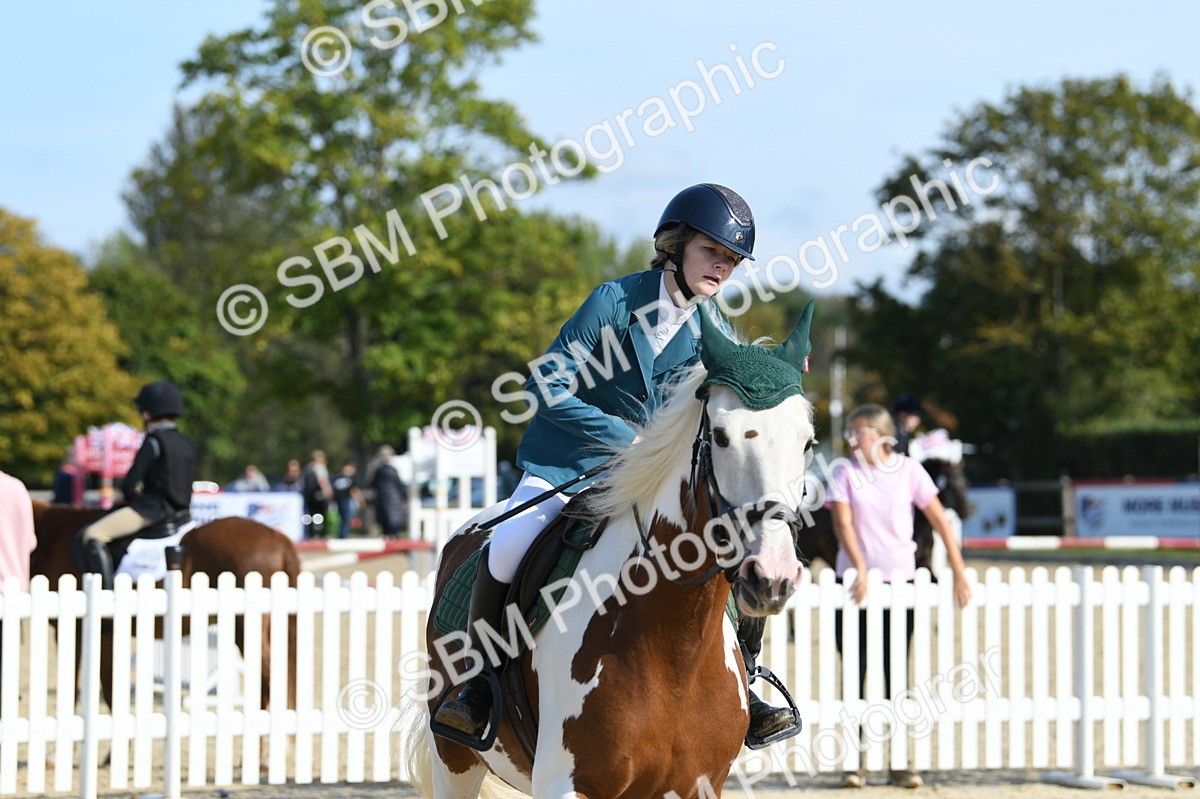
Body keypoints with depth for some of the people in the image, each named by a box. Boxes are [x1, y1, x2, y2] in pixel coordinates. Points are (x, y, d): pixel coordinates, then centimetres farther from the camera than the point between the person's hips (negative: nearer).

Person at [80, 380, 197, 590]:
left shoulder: (154, 441, -12)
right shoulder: (187, 444, 12)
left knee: (93, 535, -11)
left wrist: (132, 496, 9)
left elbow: (130, 485, -13)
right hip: (180, 508, 9)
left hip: (153, 509, -9)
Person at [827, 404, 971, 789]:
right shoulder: (845, 473, 0)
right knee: (856, 674, -1)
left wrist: (959, 572, -6)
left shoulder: (908, 471, 1)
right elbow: (843, 523, -11)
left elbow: (940, 521, 0)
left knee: (896, 674, 4)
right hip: (854, 583, 0)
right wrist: (860, 568, -26)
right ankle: (855, 762, 6)